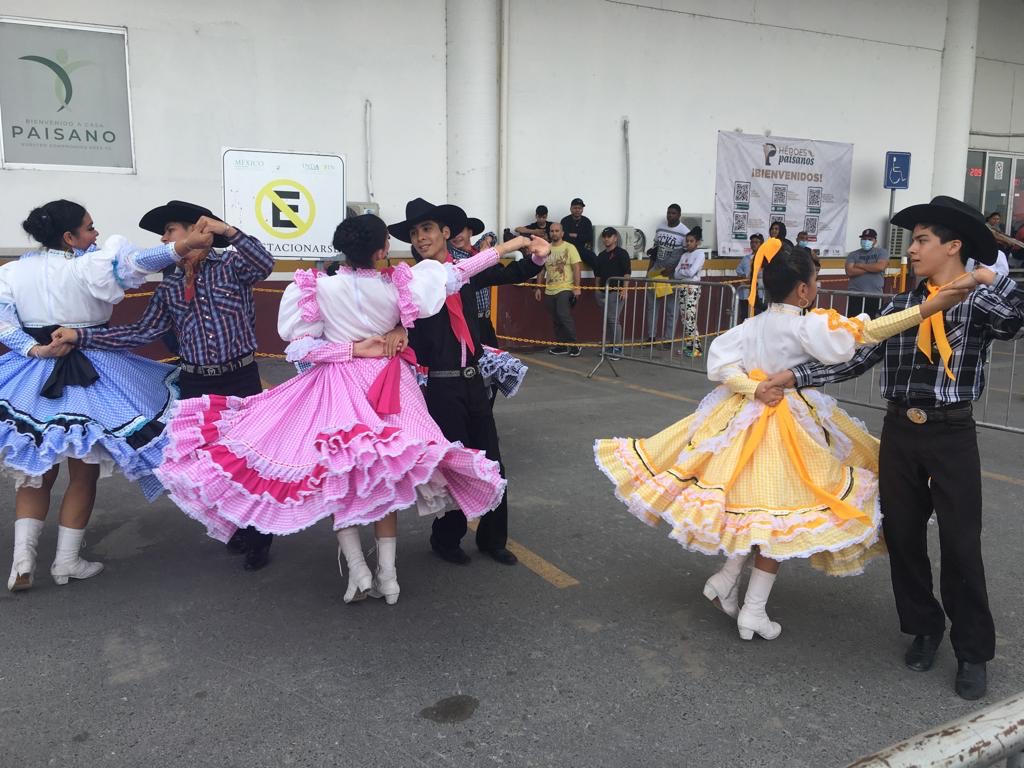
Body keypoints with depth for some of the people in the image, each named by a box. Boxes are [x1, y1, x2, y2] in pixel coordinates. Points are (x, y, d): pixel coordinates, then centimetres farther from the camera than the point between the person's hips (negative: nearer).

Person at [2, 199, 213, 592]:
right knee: (83, 474, 11)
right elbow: (129, 264, -31)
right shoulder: (87, 267, -14)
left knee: (36, 471, 18)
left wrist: (35, 350, -8)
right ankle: (66, 560, 17)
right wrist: (176, 250, -42)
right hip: (86, 378, -4)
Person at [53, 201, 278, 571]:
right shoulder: (168, 288, 10)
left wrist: (227, 230, -29)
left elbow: (264, 265, -23)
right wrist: (80, 336, -2)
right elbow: (142, 333, 3)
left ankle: (259, 538, 17)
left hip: (241, 379, -4)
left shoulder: (231, 265, -2)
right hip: (195, 384, 5)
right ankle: (239, 527, 30)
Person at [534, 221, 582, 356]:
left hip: (565, 289, -5)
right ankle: (560, 346, 17)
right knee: (556, 320, 8)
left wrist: (577, 287, -14)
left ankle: (574, 345, -8)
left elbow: (577, 268, -7)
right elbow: (541, 270, 16)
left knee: (564, 316, -18)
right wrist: (538, 288, 12)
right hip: (549, 291, 5)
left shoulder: (569, 248, -2)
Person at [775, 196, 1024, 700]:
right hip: (900, 432, 4)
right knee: (903, 536, 11)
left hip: (952, 435, -4)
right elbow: (856, 358, 2)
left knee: (960, 545, 1)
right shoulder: (901, 306, 7)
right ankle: (924, 629, 32)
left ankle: (973, 652, 19)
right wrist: (794, 376, -5)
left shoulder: (981, 304, -3)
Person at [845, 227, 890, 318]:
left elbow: (880, 267, -11)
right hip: (855, 295, 1)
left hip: (874, 296, 0)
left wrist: (860, 265, -3)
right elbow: (849, 272, -7)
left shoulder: (882, 252, 8)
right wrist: (871, 268, -7)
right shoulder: (853, 254, 9)